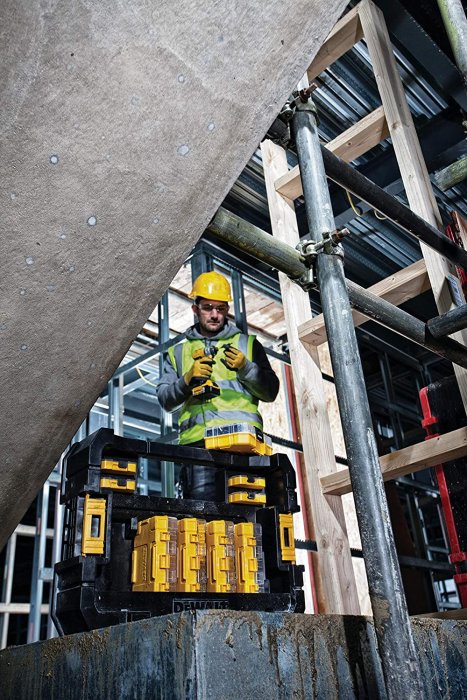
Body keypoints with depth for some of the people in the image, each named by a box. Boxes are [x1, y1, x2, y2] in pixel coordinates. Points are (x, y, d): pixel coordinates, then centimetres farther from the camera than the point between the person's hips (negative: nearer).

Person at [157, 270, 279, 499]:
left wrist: (245, 368, -3)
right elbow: (164, 399, 15)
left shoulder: (247, 343, 22)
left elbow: (270, 392, 13)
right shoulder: (179, 352, 25)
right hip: (197, 441, 1)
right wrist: (187, 379, -3)